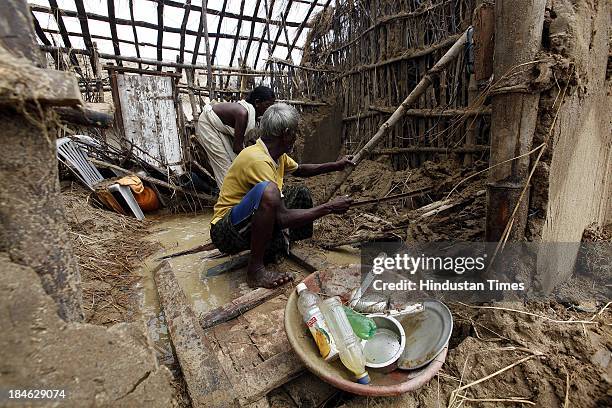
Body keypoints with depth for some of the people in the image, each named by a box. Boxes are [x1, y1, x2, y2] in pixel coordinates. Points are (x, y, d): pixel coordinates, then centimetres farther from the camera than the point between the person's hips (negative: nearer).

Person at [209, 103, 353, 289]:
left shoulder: (277, 155, 2)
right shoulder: (257, 159, -26)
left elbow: (300, 170, 25)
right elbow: (282, 218, -31)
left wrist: (335, 166, 15)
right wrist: (329, 208, -22)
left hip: (250, 224, 9)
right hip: (225, 233, -9)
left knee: (301, 193, 6)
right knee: (268, 190, -36)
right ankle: (255, 270, -23)